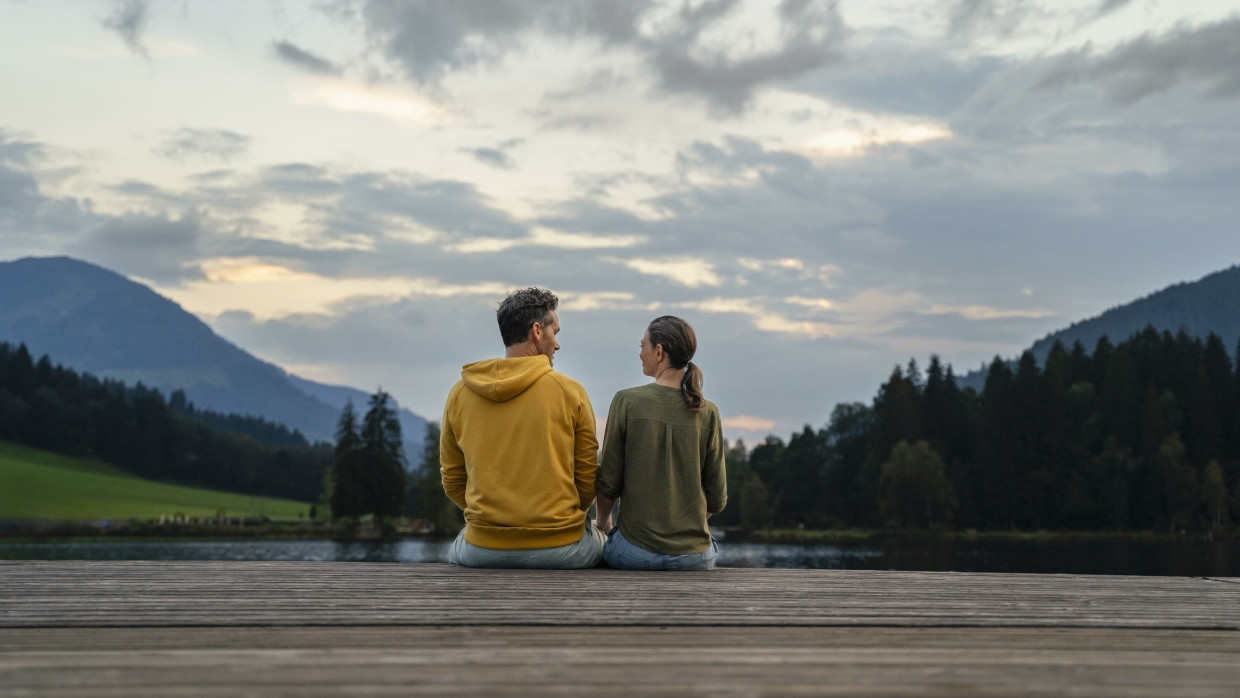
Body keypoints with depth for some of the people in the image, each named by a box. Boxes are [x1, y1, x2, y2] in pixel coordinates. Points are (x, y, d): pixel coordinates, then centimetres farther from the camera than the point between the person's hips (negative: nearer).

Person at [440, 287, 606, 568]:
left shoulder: (460, 393, 1)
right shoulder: (569, 391, -7)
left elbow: (452, 481, 8)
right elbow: (588, 479, 1)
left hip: (482, 549, 2)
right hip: (559, 549, -2)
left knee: (456, 549, 36)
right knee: (602, 541, 30)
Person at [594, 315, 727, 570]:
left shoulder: (627, 401, -8)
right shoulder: (707, 413, -2)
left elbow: (609, 482, -5)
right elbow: (717, 499, 2)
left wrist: (603, 520, 15)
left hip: (636, 552, -2)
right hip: (695, 557, 2)